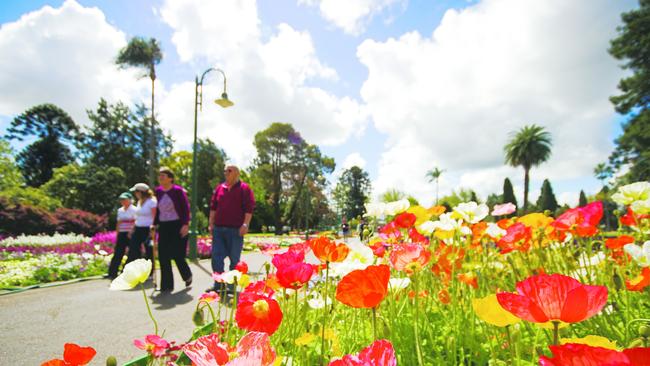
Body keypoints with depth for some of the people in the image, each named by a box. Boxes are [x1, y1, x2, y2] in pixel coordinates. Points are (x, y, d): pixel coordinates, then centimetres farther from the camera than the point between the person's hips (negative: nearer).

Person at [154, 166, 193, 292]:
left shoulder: (178, 190, -7)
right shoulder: (158, 191, 10)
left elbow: (186, 208, -9)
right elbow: (158, 210, 18)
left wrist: (186, 224, -17)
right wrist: (154, 224, 13)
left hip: (178, 226, -5)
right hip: (163, 227, 6)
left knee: (177, 255, -2)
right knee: (163, 257, 2)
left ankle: (187, 276, 26)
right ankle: (166, 285, 11)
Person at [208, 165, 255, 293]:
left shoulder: (244, 189, -2)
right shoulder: (219, 188, 13)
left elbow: (249, 208, -8)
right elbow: (213, 207, 17)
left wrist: (245, 224, -15)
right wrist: (211, 223, 11)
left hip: (235, 230, -5)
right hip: (218, 228, 5)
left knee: (234, 258, 4)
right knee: (216, 257, 4)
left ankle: (232, 286, 14)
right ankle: (218, 285, 13)